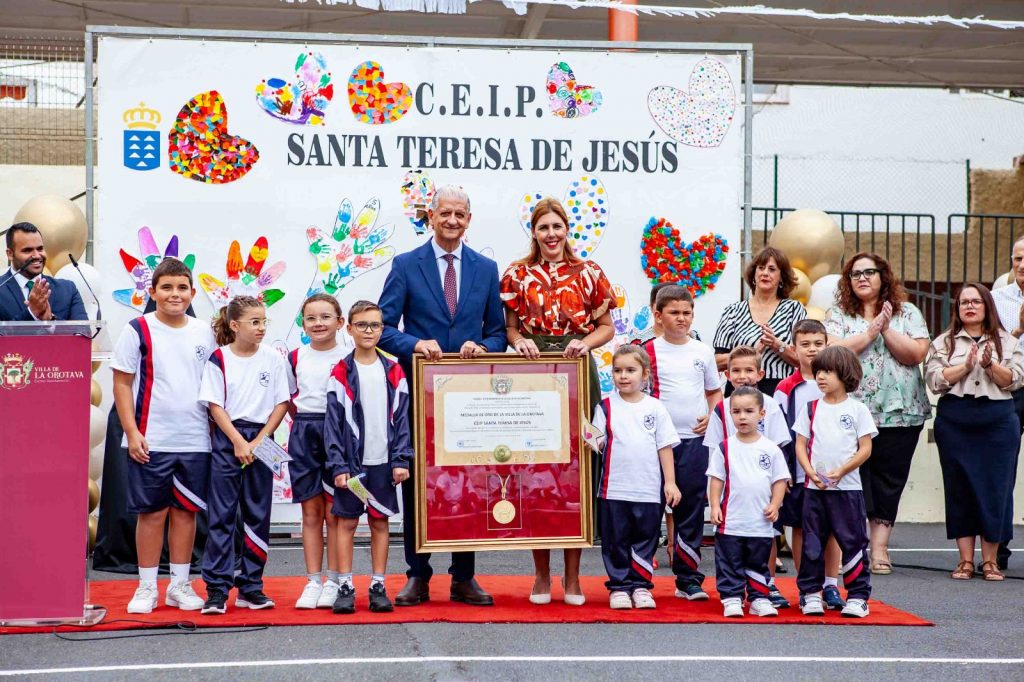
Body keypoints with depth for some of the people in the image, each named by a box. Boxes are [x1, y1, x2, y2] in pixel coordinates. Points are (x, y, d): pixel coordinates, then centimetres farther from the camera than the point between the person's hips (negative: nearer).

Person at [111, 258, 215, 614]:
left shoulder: (204, 334, 8)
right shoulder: (138, 331, -3)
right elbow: (122, 384, -3)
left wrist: (216, 429, 8)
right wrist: (132, 432, -9)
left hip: (195, 441, 3)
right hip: (150, 441, -3)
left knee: (186, 511, 8)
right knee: (152, 512, 2)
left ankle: (180, 584, 17)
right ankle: (146, 587, 12)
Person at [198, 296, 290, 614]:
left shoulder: (273, 359, 3)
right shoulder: (219, 359, -1)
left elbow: (281, 404, 3)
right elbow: (215, 406, -4)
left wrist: (259, 441, -7)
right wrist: (239, 442, -11)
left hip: (262, 441, 2)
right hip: (227, 440, -2)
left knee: (258, 515, 5)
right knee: (221, 515, -2)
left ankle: (250, 587, 13)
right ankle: (216, 588, 0)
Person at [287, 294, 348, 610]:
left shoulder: (348, 357, -2)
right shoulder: (295, 357, 7)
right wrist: (305, 422, 8)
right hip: (304, 435, 3)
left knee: (334, 512, -1)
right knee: (311, 512, 5)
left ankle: (333, 581, 6)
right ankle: (313, 581, 9)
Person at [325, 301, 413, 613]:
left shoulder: (394, 373, 5)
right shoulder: (341, 374, -1)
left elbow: (401, 419, 5)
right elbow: (333, 422, -3)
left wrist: (401, 460, -3)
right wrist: (338, 466, -8)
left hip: (383, 461, 2)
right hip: (352, 462, -2)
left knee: (380, 522, 7)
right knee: (347, 522, 3)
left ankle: (378, 587, 14)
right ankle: (345, 587, 9)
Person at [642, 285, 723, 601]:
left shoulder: (702, 351, 9)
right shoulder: (649, 352, 0)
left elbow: (715, 391, 18)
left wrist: (710, 416, 1)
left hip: (695, 438, 2)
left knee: (691, 510, 3)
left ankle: (688, 579, 10)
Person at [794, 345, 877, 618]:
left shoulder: (857, 409, 1)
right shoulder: (811, 408, 8)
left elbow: (865, 448, -2)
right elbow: (800, 445, 6)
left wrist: (841, 471, -14)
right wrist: (811, 473, -9)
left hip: (847, 487, -2)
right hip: (814, 488, 2)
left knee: (853, 543, 0)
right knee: (812, 544, 6)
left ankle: (858, 596, 6)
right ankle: (811, 594, 14)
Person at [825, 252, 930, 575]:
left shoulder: (907, 312, 8)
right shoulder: (838, 314, 7)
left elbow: (917, 354, -4)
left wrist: (886, 330, -10)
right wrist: (872, 331, -11)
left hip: (900, 412, 1)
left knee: (889, 479, 2)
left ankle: (879, 546, 8)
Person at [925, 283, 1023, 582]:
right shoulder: (944, 342, 9)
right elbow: (934, 380, -4)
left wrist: (990, 365, -15)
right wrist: (966, 365, -13)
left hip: (998, 423, 0)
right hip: (955, 423, 0)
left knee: (995, 488, -1)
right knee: (959, 488, 1)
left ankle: (990, 560, 8)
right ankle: (966, 560, 7)